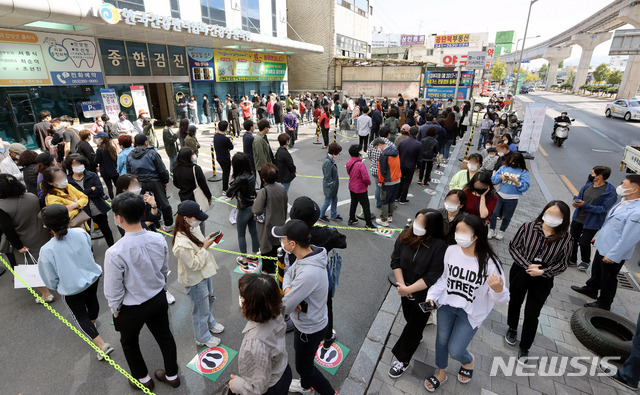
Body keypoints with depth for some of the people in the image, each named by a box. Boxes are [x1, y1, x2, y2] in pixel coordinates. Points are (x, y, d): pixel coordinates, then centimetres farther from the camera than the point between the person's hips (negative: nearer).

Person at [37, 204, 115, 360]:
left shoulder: (47, 250, -28)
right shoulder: (81, 233, -19)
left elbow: (51, 280, -12)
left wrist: (56, 287, 9)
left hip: (71, 289, -4)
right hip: (93, 277, 4)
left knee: (80, 316, 16)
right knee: (92, 301, 31)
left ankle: (102, 345, 11)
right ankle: (92, 324, 61)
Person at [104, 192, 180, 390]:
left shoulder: (115, 253, -32)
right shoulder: (159, 239, -18)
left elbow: (113, 290, -19)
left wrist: (115, 310, 1)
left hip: (132, 309, -3)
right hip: (159, 299, 4)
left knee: (129, 343, 27)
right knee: (164, 336, 25)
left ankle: (143, 378, 50)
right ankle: (172, 375, 47)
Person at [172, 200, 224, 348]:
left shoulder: (193, 228, -9)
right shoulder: (182, 244, -37)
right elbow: (194, 264, -28)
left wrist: (208, 240, -4)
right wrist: (205, 247, -27)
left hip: (205, 272, 9)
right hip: (195, 280, -9)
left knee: (209, 299, 30)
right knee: (201, 309, 13)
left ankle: (210, 323, 58)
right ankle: (203, 338, 40)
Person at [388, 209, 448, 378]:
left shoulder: (439, 246, -29)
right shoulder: (406, 236, -16)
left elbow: (433, 276, -27)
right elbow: (395, 260, -9)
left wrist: (408, 289, -25)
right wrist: (401, 285, -17)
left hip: (424, 294, -5)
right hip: (405, 290, 5)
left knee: (415, 325, 12)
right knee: (409, 318, 27)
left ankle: (403, 359, 32)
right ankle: (416, 338, 58)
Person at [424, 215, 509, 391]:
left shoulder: (489, 262, -22)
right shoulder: (451, 251, -12)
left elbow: (502, 299, -16)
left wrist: (498, 290, -39)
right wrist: (432, 296, -6)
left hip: (471, 312, -3)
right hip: (447, 304, 3)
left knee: (454, 350, 3)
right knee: (441, 340, 16)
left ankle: (469, 361, 42)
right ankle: (441, 373, 46)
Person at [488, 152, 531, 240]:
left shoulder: (524, 172, -3)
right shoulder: (504, 168, 5)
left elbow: (525, 187, -11)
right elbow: (493, 179, 6)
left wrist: (515, 181, -24)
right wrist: (500, 177, -13)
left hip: (512, 199, -1)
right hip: (500, 195, 2)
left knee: (506, 217, 12)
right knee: (493, 213, -4)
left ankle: (501, 231, 34)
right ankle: (492, 230, 17)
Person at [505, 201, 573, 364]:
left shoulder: (566, 239, -13)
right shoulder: (528, 227, -16)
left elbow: (562, 264, -7)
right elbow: (513, 246, -10)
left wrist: (542, 272, -21)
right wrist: (527, 265, -20)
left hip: (543, 281, -1)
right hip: (520, 274, 1)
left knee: (532, 316, 4)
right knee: (515, 303, 23)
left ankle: (524, 349, 26)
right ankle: (512, 328, 53)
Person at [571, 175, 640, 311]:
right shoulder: (624, 202, -1)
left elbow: (628, 239, -28)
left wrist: (612, 256, -22)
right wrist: (599, 236, 20)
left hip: (613, 254, -8)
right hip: (602, 246, 8)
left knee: (608, 279, 13)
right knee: (596, 270, 28)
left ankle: (603, 304, 34)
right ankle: (591, 289, 51)